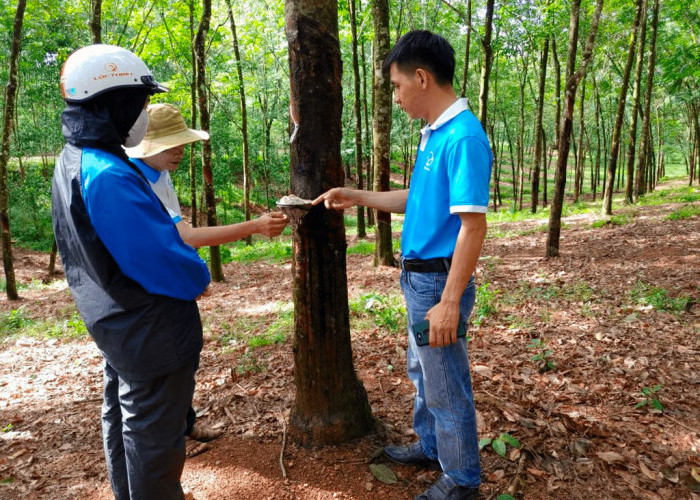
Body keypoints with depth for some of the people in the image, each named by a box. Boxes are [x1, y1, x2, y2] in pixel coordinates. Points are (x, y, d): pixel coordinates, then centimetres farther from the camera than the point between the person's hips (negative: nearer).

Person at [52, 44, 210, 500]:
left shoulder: (74, 162, 4)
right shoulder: (109, 177, -29)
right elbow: (163, 262, -27)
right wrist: (199, 276, -9)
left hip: (116, 325, 11)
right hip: (151, 332, -10)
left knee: (123, 418, 25)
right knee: (154, 433, 6)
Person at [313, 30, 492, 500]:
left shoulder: (464, 136, -21)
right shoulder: (433, 134, 9)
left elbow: (473, 225, -24)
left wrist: (449, 302, -24)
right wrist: (357, 197, 16)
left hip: (440, 280, -10)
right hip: (419, 277, 10)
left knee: (447, 385, 7)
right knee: (424, 373, 24)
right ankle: (430, 447, 45)